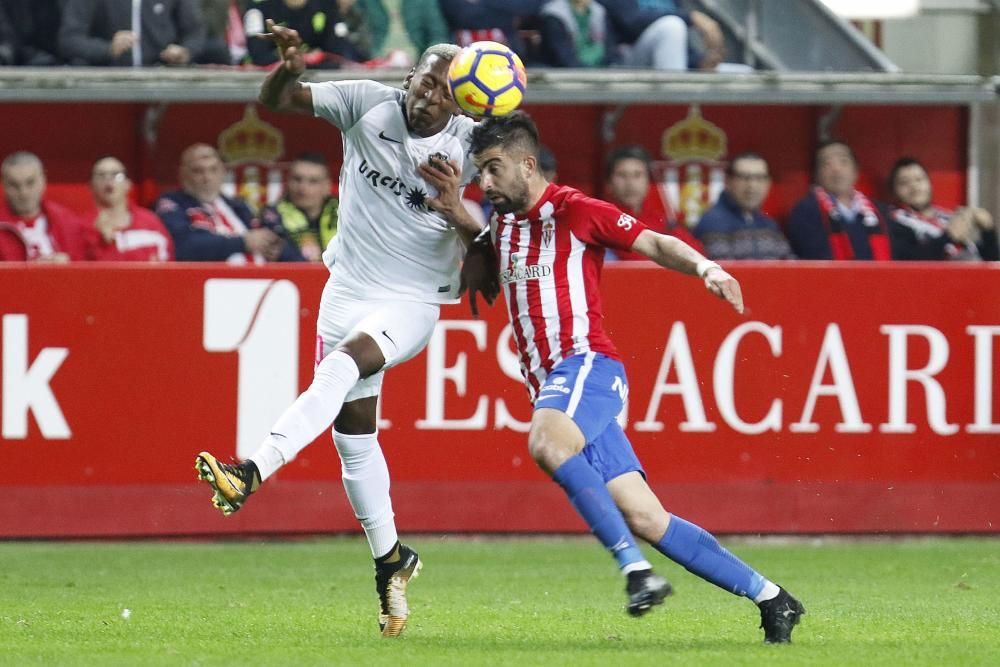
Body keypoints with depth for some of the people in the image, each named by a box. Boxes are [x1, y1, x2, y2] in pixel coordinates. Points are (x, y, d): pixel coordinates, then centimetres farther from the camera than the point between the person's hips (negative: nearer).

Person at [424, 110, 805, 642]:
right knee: (645, 519, 0)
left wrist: (707, 269, -23)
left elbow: (656, 244, -4)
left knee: (547, 443, -40)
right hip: (550, 384, 8)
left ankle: (635, 567, -39)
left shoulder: (572, 210, -3)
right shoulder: (504, 222, 19)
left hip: (587, 364, -8)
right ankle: (770, 598, 6)